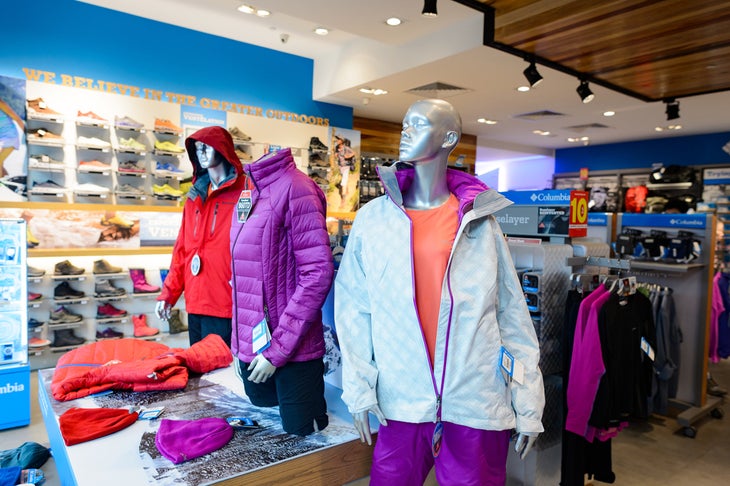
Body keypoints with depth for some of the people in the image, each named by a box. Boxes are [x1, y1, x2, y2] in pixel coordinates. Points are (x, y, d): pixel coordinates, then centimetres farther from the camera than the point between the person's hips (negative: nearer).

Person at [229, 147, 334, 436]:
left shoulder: (294, 188, -14)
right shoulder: (245, 194, 10)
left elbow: (318, 273, -19)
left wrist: (277, 349, -17)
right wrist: (240, 345, 13)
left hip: (292, 351, -7)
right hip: (250, 347, 7)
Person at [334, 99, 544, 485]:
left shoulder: (481, 221, 0)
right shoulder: (372, 218, 0)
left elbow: (512, 314, 1)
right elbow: (353, 310, 0)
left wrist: (528, 404, 1)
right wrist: (359, 390, -3)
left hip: (478, 405, 0)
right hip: (399, 404, 1)